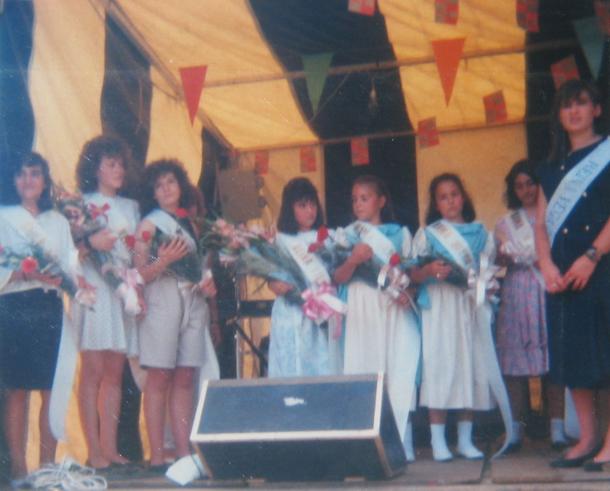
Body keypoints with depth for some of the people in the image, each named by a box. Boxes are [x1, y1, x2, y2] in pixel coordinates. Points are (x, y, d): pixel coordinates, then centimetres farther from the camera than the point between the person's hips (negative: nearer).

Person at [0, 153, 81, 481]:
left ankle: (48, 463, 6)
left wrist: (71, 279, -10)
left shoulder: (58, 221, 18)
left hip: (51, 309, 4)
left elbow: (71, 266, 11)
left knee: (53, 389, 0)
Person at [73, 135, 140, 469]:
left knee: (114, 373, 3)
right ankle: (93, 450, -6)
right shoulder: (80, 204, 5)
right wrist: (90, 244, -20)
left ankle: (110, 446, 5)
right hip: (93, 289, -5)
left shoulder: (131, 207, 20)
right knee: (93, 370, -7)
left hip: (124, 290, 5)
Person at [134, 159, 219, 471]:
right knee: (160, 378, -6)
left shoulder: (191, 221, 16)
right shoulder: (149, 224, 1)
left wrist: (208, 283, 5)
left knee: (185, 379, 4)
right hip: (163, 302, -5)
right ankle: (156, 456, -5)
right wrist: (164, 261, -22)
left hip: (193, 302, 5)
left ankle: (184, 452, 5)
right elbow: (140, 274, -6)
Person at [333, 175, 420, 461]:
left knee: (398, 375, -4)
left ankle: (401, 444, 0)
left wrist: (406, 289, -12)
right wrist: (354, 260, -16)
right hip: (361, 312, 0)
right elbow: (338, 278, 2)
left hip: (394, 311, 0)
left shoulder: (400, 233, 12)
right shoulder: (349, 236, 11)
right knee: (362, 373, -3)